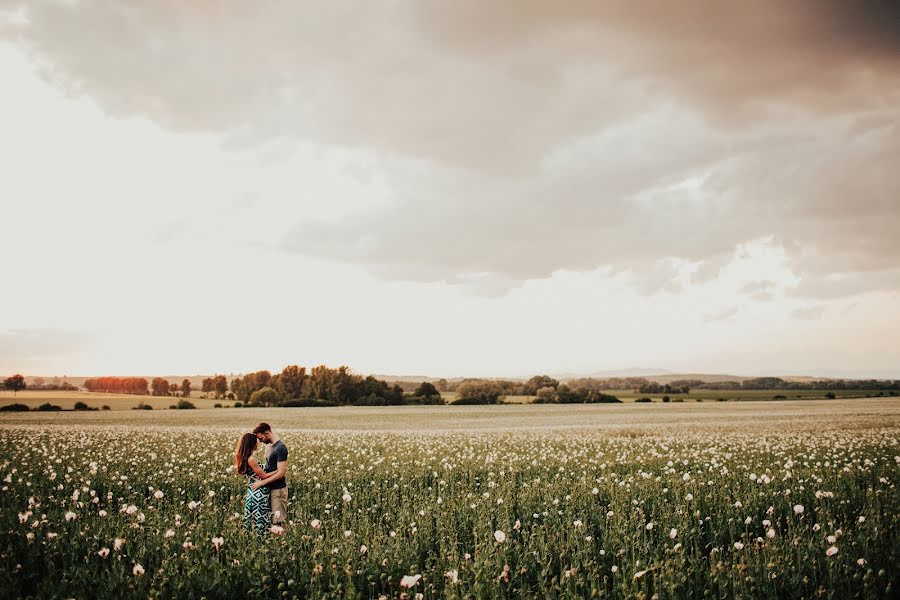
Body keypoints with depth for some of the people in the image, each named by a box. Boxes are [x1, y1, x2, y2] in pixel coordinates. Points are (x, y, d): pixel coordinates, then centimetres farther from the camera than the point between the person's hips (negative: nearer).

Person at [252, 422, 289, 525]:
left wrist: (262, 482, -19)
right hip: (270, 487, 9)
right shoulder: (268, 445, 11)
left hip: (278, 489, -9)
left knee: (278, 520, -6)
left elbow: (281, 473, -21)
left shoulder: (280, 448, -18)